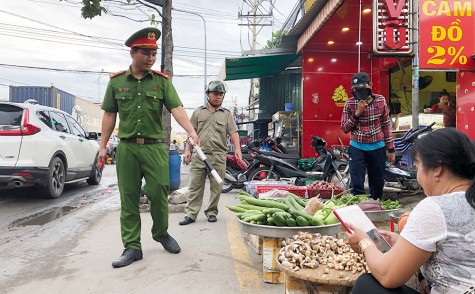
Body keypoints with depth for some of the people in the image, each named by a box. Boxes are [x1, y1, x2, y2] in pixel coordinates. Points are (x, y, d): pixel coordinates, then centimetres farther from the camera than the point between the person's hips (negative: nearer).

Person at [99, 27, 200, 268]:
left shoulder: (162, 81, 3)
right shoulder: (116, 81, 6)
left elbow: (176, 108, -9)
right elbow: (109, 115, 10)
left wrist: (191, 131, -26)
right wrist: (103, 146, 7)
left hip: (155, 147, -1)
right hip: (127, 148, 1)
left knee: (159, 192, 1)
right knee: (129, 199, 5)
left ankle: (161, 233, 28)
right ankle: (132, 247, 16)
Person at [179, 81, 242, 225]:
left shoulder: (227, 114, 11)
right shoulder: (198, 112, 14)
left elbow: (233, 132, 0)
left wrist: (237, 148, -16)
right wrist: (187, 150, 3)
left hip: (218, 156, 0)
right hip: (199, 155, 1)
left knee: (216, 187, 4)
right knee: (195, 186, 0)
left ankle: (211, 212, 18)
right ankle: (191, 214, 5)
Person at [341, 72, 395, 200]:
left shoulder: (381, 100, 0)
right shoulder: (350, 104, -6)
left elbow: (386, 126, 5)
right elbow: (344, 129, -5)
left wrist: (390, 149, 4)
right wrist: (357, 113, -18)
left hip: (377, 147, 2)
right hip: (357, 148, -2)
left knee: (378, 184, 12)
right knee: (356, 185, -5)